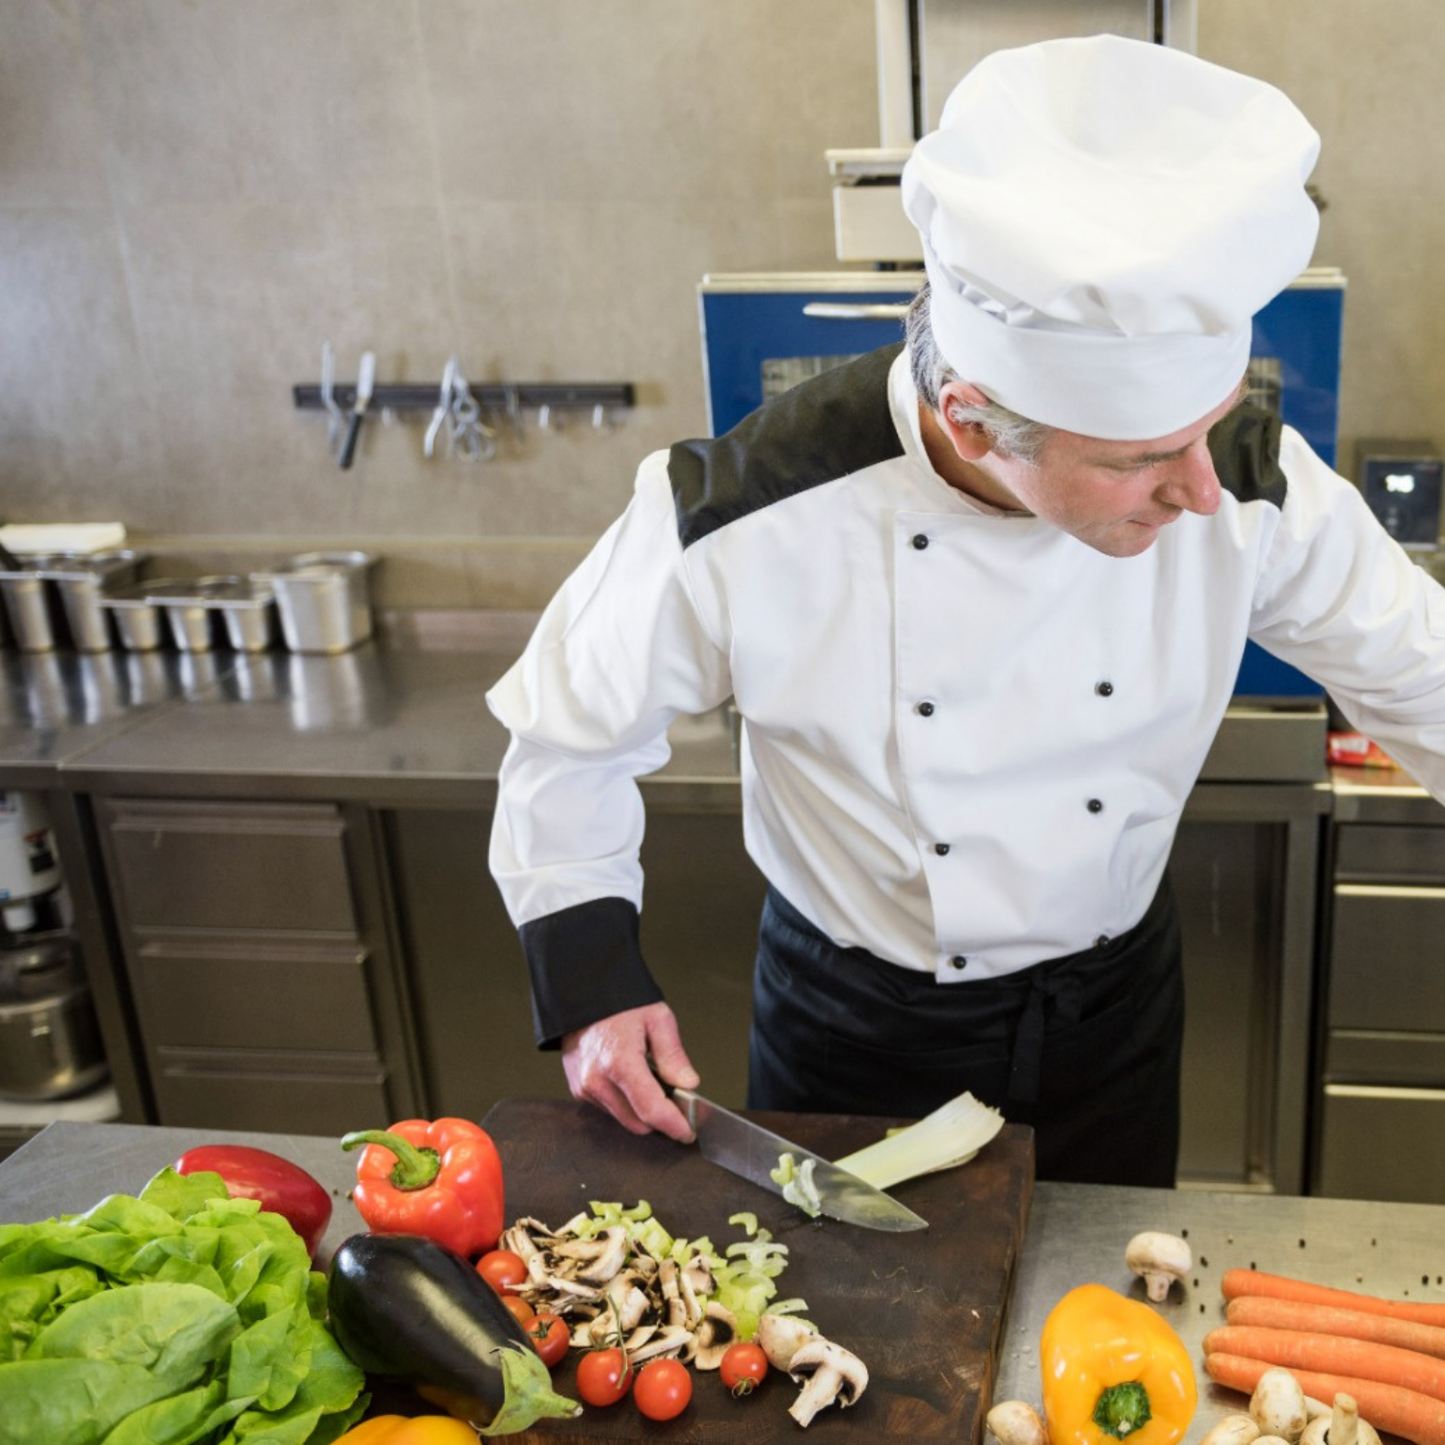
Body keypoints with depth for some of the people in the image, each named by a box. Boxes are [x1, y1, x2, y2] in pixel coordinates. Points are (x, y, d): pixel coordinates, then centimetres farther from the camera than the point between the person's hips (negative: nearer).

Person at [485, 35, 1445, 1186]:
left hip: (1114, 1009, 3)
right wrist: (589, 977, -15)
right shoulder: (744, 528, -30)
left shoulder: (1245, 477, -22)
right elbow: (571, 731, -12)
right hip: (859, 1035, -2)